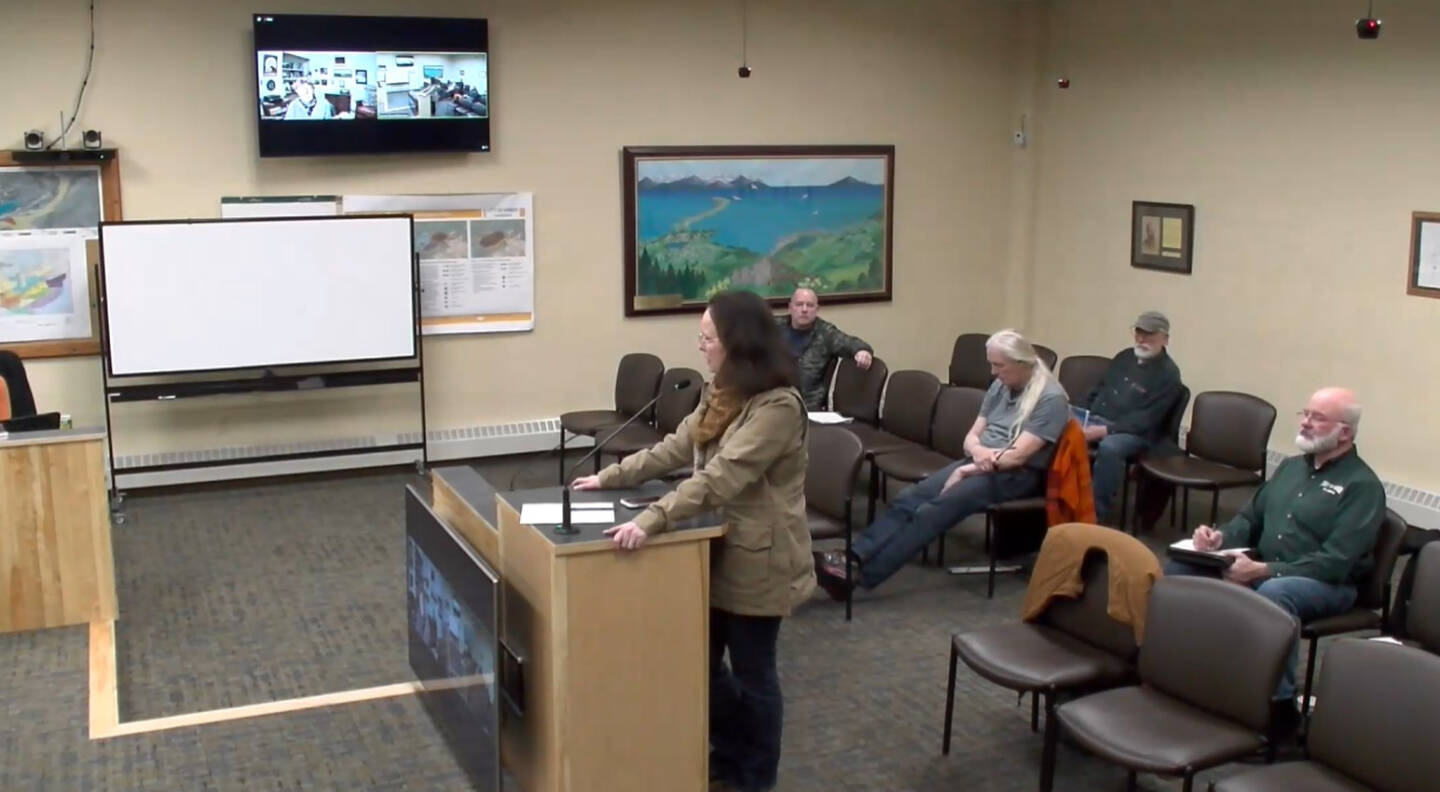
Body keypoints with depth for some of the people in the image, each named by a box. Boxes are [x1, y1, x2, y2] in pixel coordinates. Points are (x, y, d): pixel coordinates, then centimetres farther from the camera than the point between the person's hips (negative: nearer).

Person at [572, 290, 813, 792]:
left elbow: (719, 479, -31)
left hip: (758, 560, -8)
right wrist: (609, 477, 10)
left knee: (750, 671, 7)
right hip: (722, 550, 9)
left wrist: (651, 521, -37)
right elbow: (675, 449, 15)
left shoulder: (777, 407, -23)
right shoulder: (721, 394, 7)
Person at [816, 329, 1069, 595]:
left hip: (1016, 475, -8)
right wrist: (978, 451, -12)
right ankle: (853, 557, -32)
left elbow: (1018, 455, -17)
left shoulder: (1050, 398, -11)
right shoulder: (999, 387, 13)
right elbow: (972, 436, 13)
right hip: (979, 464, 8)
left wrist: (966, 471, -14)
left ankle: (861, 574, -38)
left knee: (935, 510, -29)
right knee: (909, 498, -18)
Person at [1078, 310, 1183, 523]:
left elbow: (1146, 419, -15)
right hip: (1095, 420, 6)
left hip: (1135, 433, -6)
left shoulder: (1168, 374, -6)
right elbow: (1097, 391, 22)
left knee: (1109, 447, -39)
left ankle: (1101, 513, -29)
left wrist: (1105, 430, -25)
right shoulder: (1124, 357, 16)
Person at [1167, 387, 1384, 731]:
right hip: (1262, 571, 7)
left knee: (1272, 593, -40)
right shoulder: (1291, 467, 17)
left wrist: (1262, 570, -26)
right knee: (1181, 565, -11)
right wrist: (1221, 538, -2)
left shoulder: (1361, 485, -7)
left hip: (1326, 586, -7)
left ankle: (1279, 704, -30)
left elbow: (1334, 563, -17)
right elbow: (1251, 519, 22)